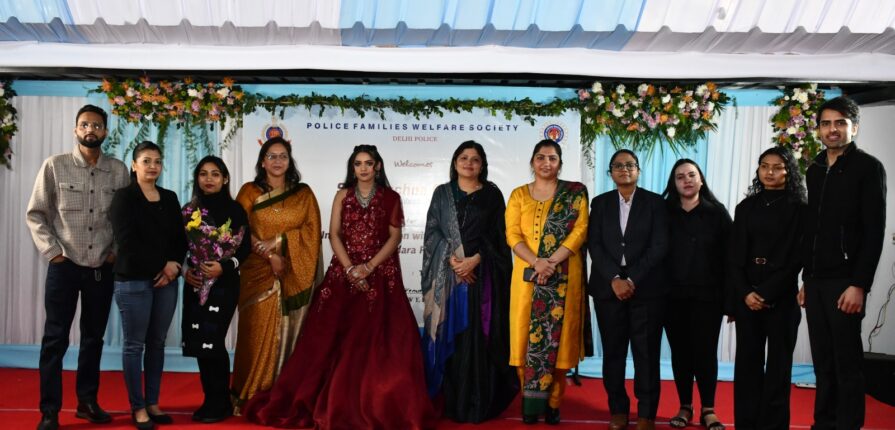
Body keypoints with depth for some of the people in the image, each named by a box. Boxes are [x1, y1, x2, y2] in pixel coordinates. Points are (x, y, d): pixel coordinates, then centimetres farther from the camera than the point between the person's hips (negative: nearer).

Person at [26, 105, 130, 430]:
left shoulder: (119, 171, 2)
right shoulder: (54, 166, -3)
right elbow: (35, 214, -1)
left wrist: (117, 251, -2)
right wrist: (52, 251, -8)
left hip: (102, 268, 2)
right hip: (64, 266, -2)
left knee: (94, 337, 11)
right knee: (55, 339, 2)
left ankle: (87, 402, 24)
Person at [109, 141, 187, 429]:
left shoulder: (170, 198, 13)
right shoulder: (124, 197, -2)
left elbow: (181, 237, 10)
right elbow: (127, 242, -12)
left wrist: (174, 266, -8)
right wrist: (162, 266, -11)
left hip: (166, 281, 5)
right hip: (133, 280, -5)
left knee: (157, 343, 9)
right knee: (135, 345, 1)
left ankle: (153, 403, 17)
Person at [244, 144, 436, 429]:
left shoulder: (391, 198, 5)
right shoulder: (343, 196, 9)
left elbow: (395, 237, -1)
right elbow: (334, 234, 2)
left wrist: (368, 267, -13)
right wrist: (350, 269, -11)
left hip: (380, 274, -1)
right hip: (344, 273, 2)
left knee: (378, 339, -6)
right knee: (337, 338, -2)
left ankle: (378, 405, 1)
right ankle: (337, 404, 7)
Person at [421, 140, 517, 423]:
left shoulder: (492, 194, 7)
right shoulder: (442, 193, 11)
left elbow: (497, 235, 1)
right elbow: (433, 232, 3)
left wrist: (474, 260, -14)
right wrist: (453, 259, -12)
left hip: (482, 273, -1)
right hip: (448, 273, 1)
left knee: (478, 337, -2)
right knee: (449, 335, 1)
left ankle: (477, 403, 4)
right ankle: (451, 401, 8)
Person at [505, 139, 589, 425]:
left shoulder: (575, 192, 5)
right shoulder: (519, 195, 10)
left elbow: (580, 230, -4)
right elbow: (513, 235, 0)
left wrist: (552, 262, -15)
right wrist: (536, 262, -16)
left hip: (563, 276, -1)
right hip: (528, 275, 2)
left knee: (555, 335, -1)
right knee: (528, 335, 1)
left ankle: (552, 402, 7)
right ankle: (530, 402, 10)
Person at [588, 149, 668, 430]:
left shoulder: (655, 203, 5)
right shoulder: (600, 203, 10)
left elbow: (659, 247, -4)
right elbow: (594, 245, 1)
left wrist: (632, 279, -13)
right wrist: (615, 279, -12)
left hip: (646, 288, -2)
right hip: (608, 287, 2)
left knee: (646, 352, 0)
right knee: (613, 352, 5)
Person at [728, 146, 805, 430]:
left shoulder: (799, 210, 1)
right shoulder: (746, 208, 10)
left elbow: (796, 257, -6)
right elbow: (735, 256, 5)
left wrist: (766, 292, -12)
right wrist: (745, 292, -9)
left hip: (782, 296, -3)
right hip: (746, 295, 3)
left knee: (778, 364, 2)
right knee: (747, 361, 3)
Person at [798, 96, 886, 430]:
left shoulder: (868, 167, -4)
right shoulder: (815, 170, 14)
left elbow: (874, 231, -11)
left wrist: (859, 284, -17)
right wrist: (806, 279, 13)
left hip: (845, 280, -6)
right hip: (816, 280, 6)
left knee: (847, 362, -1)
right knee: (823, 361, 9)